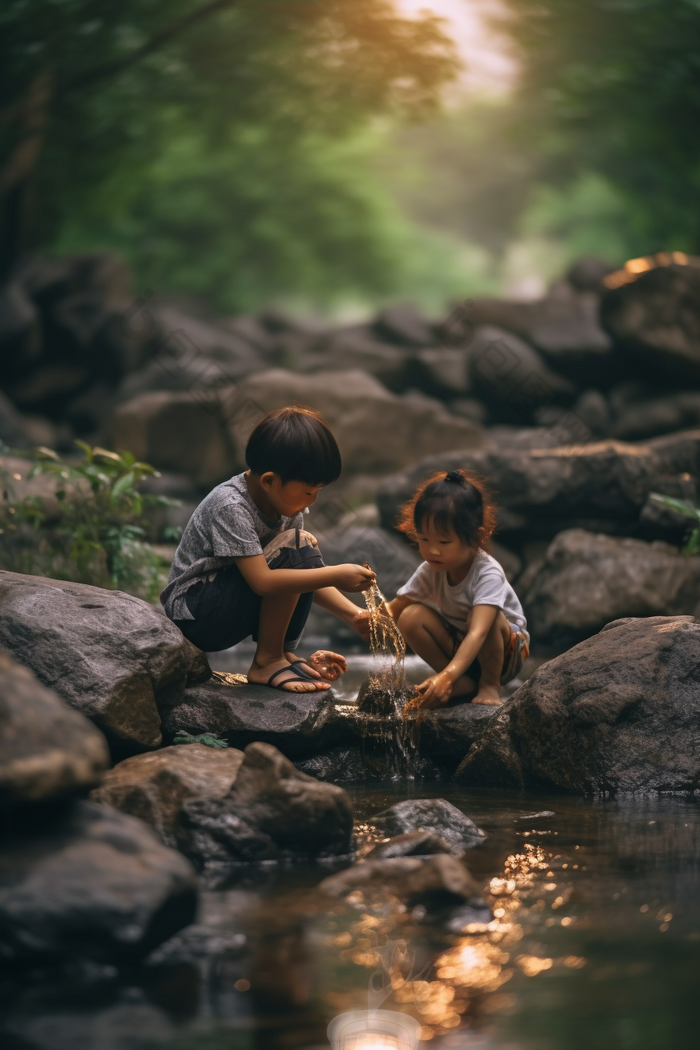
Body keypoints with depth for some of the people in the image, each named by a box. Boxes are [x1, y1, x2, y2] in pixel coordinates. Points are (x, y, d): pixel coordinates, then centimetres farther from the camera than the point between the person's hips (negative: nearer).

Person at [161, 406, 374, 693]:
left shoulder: (285, 503, 2)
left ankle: (284, 651, 3)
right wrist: (336, 575, -32)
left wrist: (354, 615, -5)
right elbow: (262, 582, -33)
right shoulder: (230, 507, -25)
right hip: (193, 616, -9)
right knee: (292, 546, -22)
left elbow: (308, 578, 8)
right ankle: (267, 662, -15)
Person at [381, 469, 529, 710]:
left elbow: (478, 634, -45)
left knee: (478, 616, -37)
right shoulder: (430, 572, -12)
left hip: (506, 647, -5)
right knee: (411, 617, -21)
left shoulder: (488, 574, -31)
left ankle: (490, 685, -13)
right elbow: (395, 608, -9)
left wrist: (446, 676, -60)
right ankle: (463, 684, -10)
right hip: (457, 648, 5)